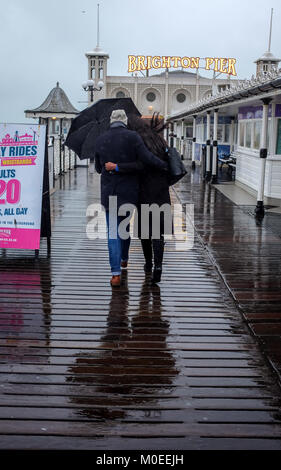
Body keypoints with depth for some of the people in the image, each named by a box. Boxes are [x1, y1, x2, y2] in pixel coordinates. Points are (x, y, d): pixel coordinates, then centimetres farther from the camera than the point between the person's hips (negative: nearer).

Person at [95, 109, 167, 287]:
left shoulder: (100, 140, 3)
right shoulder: (132, 136, -8)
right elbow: (147, 157, -19)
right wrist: (165, 165, -4)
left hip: (109, 192, 1)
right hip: (129, 192, -1)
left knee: (113, 231, 2)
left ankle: (116, 273, -8)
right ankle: (124, 258, 41)